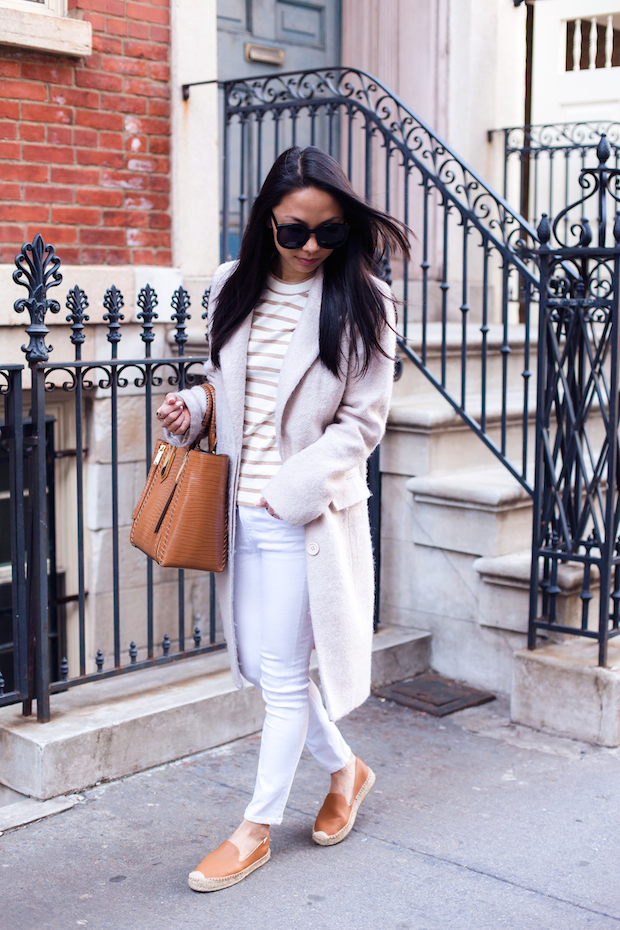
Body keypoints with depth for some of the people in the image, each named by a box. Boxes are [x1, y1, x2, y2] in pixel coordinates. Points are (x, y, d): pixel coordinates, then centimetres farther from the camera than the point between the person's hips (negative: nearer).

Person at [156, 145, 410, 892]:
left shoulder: (362, 304, -8)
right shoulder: (233, 287, 5)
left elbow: (362, 422, -8)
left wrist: (291, 489, -18)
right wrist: (189, 412, -3)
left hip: (306, 514, -5)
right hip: (240, 510, 5)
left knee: (283, 675, 4)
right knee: (262, 666, 14)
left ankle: (257, 829, 22)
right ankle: (345, 769, 38)